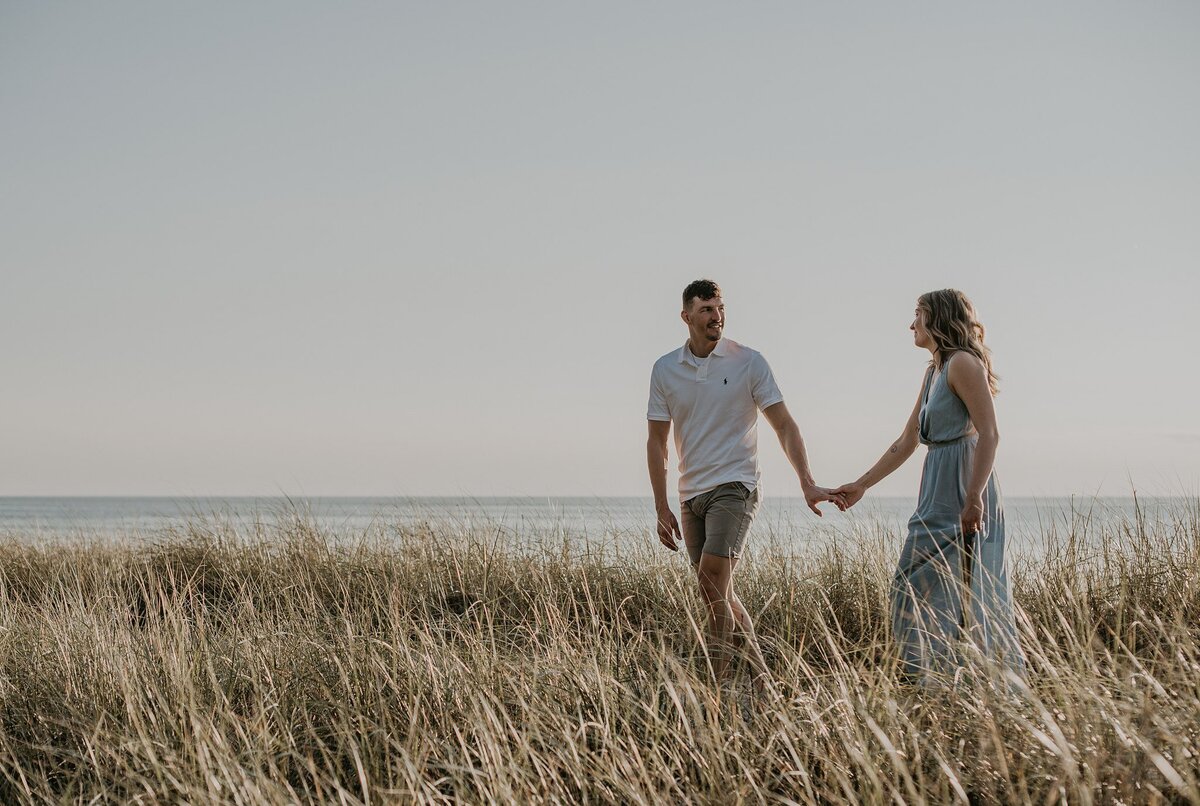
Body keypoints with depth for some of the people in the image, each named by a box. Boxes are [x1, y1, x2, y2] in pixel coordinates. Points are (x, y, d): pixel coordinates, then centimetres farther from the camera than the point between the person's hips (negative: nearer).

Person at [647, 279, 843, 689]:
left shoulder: (748, 362, -3)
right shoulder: (665, 369, 5)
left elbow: (784, 425, -3)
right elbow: (657, 441, 8)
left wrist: (807, 483, -14)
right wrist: (662, 509, 4)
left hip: (734, 486, -4)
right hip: (690, 495, 5)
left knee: (712, 578, -18)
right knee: (718, 594, 7)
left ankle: (714, 682, -14)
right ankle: (760, 673, 20)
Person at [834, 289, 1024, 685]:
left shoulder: (963, 363, -10)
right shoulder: (934, 371, 19)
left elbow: (989, 434, -18)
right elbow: (905, 443, 22)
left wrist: (974, 498, -25)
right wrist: (860, 486, 22)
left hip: (963, 491, -10)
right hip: (938, 493, 10)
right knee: (915, 586, 9)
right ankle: (934, 682, 12)